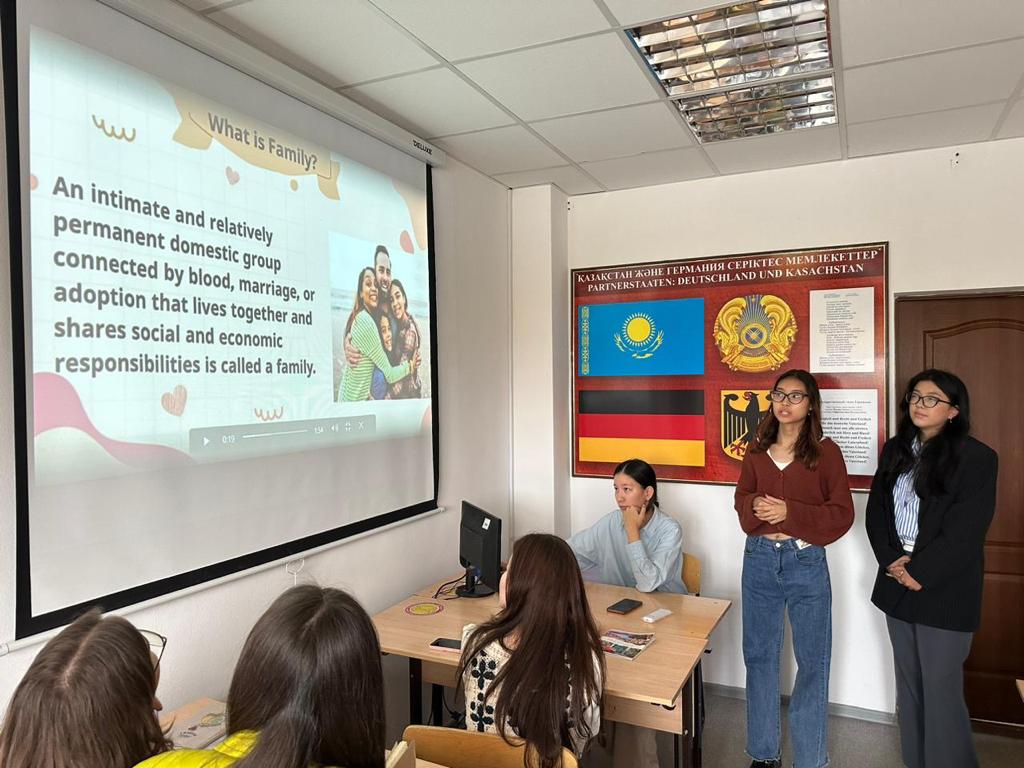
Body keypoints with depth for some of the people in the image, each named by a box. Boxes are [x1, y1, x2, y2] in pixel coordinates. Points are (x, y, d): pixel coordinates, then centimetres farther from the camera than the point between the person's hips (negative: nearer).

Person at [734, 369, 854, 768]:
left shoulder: (826, 451, -6)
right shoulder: (757, 449, 4)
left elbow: (842, 513, -7)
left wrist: (790, 511, -18)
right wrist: (755, 505, -11)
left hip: (806, 562, -3)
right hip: (759, 558, 4)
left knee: (812, 660, 6)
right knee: (759, 655, 12)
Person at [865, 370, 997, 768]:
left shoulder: (977, 457, -9)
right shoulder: (895, 449, 8)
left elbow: (965, 532, -14)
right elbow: (876, 510, 8)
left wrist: (920, 574, -13)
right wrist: (891, 559, -6)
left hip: (944, 589, -5)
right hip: (898, 581, 6)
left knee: (940, 688, 1)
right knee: (908, 683, 14)